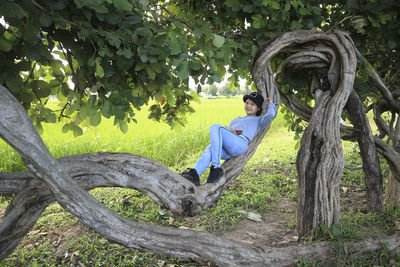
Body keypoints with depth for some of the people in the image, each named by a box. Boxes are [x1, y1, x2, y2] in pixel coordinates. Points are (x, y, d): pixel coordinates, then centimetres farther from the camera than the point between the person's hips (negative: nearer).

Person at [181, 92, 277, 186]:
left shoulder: (259, 120, 26)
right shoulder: (236, 120, 42)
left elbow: (271, 115, 3)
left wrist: (270, 104, 25)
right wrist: (228, 128, 4)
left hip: (240, 143, -5)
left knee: (215, 127, -29)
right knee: (209, 150, -30)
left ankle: (216, 168, -34)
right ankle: (194, 174, -54)